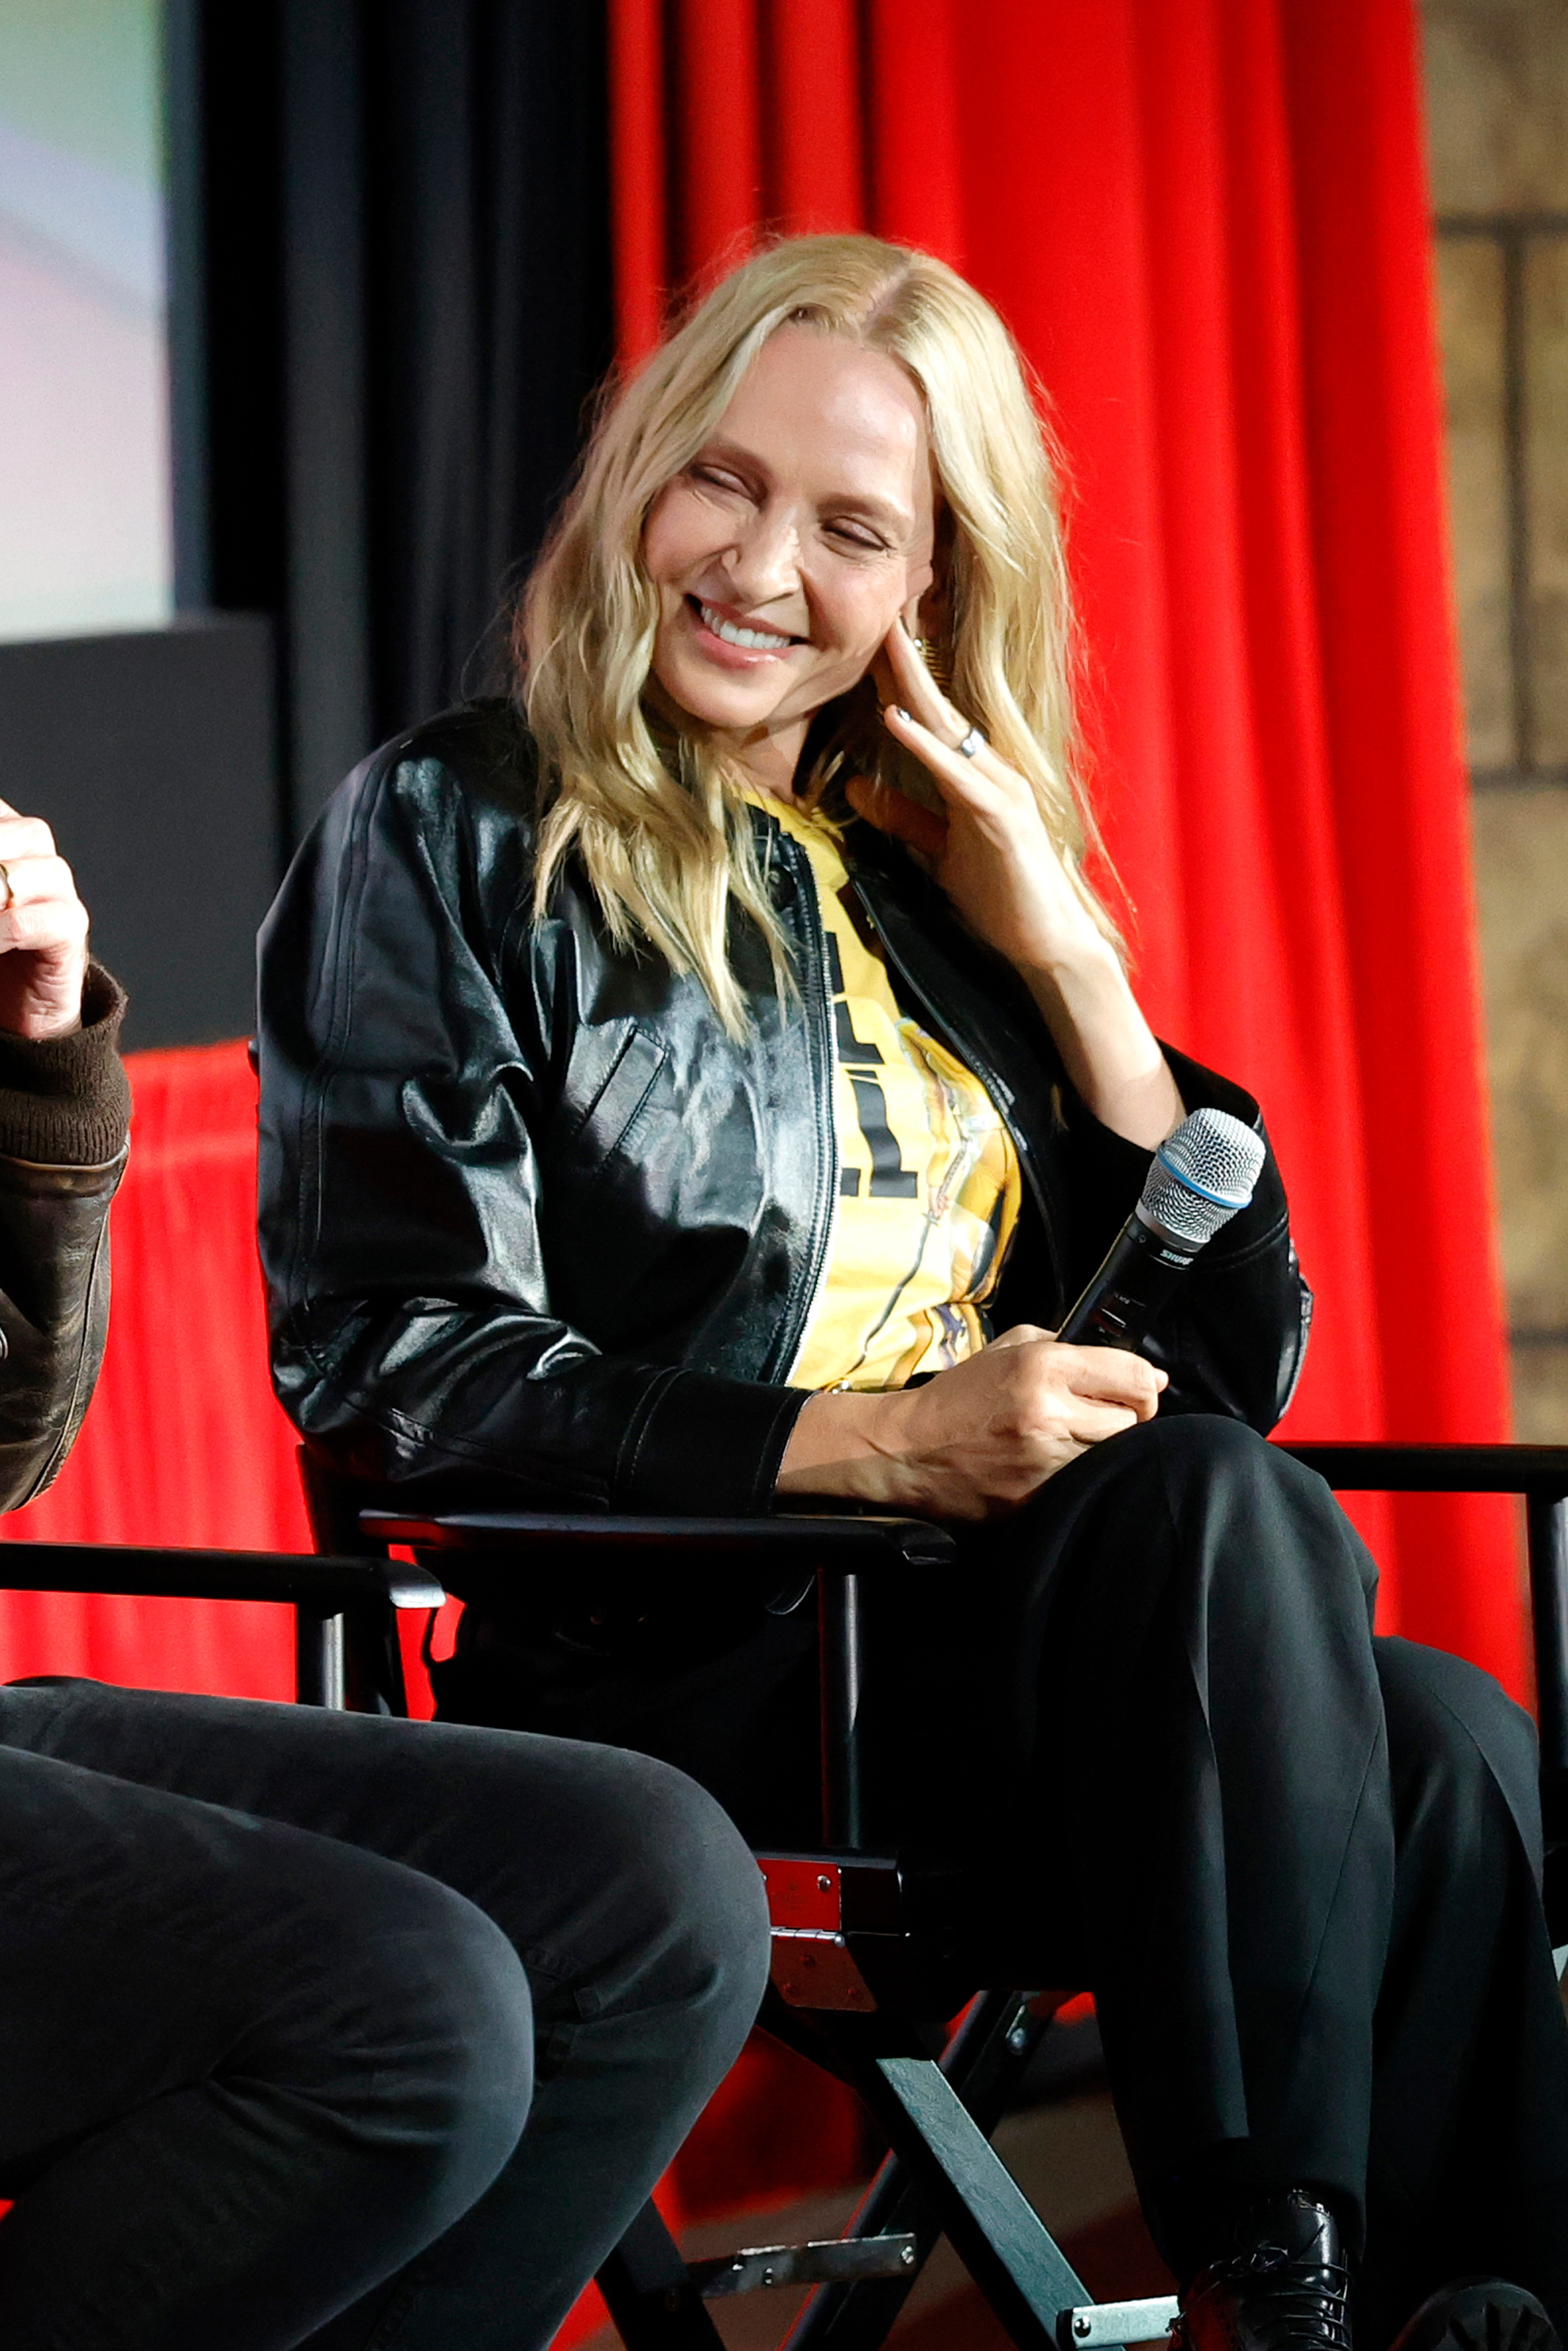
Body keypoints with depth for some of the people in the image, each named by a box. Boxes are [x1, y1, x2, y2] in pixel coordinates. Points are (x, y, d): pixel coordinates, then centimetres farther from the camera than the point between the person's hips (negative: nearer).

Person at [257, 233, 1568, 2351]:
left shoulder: (936, 881, 19)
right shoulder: (450, 841, 4)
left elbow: (1228, 1364, 15)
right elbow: (392, 1365, -7)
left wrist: (1069, 963, 3)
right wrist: (879, 1441, -18)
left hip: (989, 1638, 5)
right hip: (658, 1663, -5)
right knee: (1221, 1520, -32)